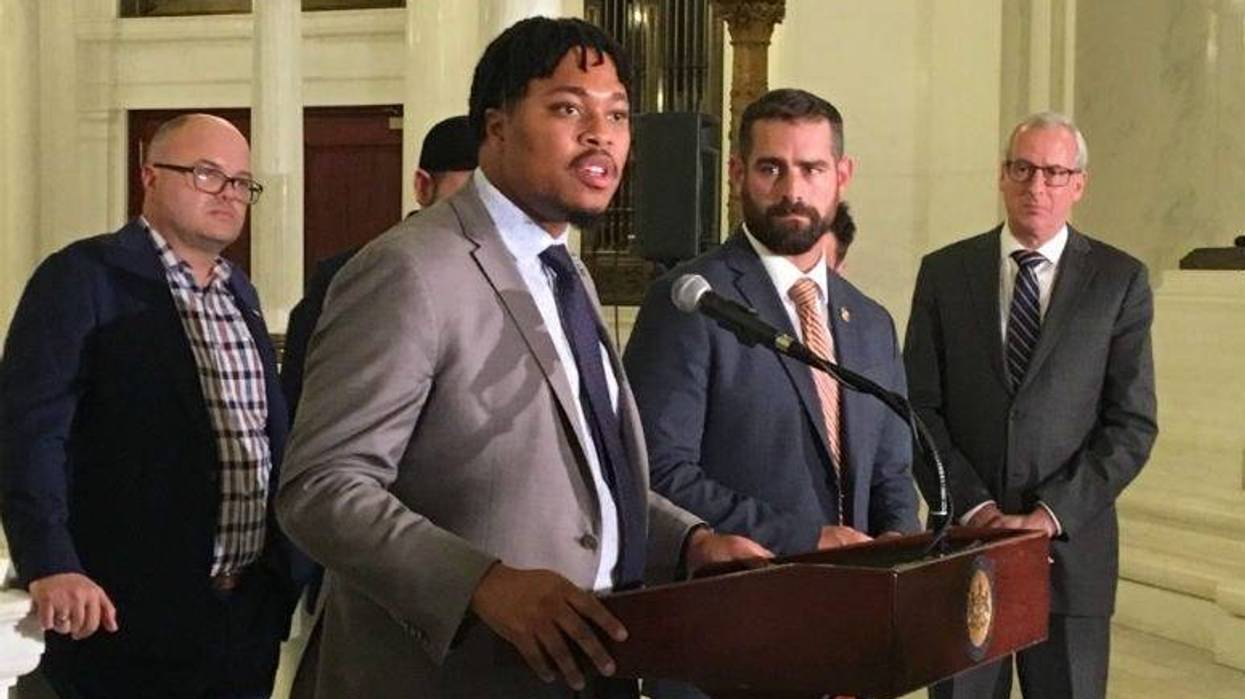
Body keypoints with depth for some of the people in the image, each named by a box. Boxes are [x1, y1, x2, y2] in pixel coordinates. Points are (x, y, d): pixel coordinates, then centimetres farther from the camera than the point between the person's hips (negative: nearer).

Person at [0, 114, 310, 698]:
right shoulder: (84, 277, -8)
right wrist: (50, 567, -28)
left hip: (250, 611, 7)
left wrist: (290, 567, 13)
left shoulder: (240, 293, 15)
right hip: (127, 615, -7)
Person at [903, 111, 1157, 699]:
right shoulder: (944, 272, 6)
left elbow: (1132, 423, -2)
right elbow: (920, 407, 2)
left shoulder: (1120, 281, 2)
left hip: (1071, 545, -1)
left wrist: (1051, 514, -12)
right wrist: (974, 506, -9)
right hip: (964, 539, 1)